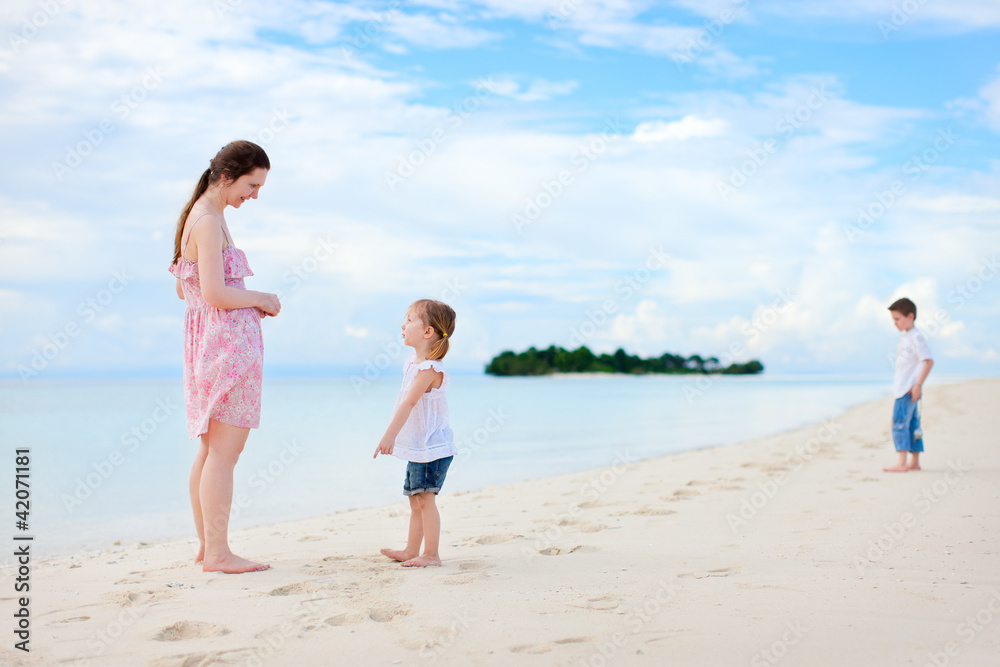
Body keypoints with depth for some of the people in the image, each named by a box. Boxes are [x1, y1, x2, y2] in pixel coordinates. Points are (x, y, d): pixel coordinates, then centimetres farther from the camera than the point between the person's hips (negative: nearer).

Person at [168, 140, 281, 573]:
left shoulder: (201, 217, 17)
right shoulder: (209, 221, -14)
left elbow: (184, 289, 21)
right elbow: (215, 294, -22)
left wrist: (251, 302, 13)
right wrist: (261, 299, -6)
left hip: (208, 339, 11)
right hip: (228, 340, -11)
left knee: (211, 448, 14)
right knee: (225, 449, -7)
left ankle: (206, 546, 21)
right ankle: (217, 553, -2)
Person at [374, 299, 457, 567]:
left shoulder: (429, 369, -20)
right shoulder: (413, 362, 11)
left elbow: (409, 402, -28)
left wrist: (390, 435, -34)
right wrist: (393, 436, 24)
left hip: (432, 446, -10)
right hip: (417, 446, 10)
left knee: (425, 497, -10)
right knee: (415, 500, 15)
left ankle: (431, 554, -3)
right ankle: (411, 551, 24)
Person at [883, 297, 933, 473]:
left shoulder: (916, 337, -12)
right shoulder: (905, 337, 17)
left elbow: (929, 361, -19)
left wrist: (918, 384, -22)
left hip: (909, 390, -10)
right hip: (902, 389, 10)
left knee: (900, 422, -14)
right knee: (912, 424, 11)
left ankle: (902, 463, -17)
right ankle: (915, 462, 16)